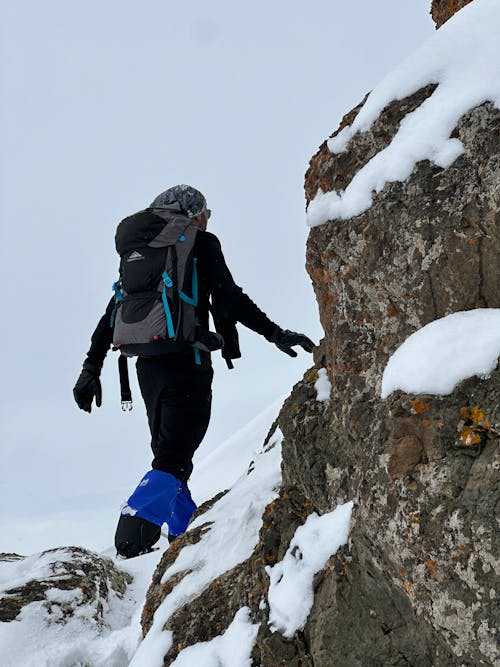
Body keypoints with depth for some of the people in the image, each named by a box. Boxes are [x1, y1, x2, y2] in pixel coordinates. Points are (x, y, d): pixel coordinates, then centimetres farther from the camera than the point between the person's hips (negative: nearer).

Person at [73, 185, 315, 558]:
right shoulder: (202, 243, 0)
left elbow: (112, 312, 16)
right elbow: (229, 297, -12)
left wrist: (92, 366, 18)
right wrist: (274, 333, -11)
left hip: (147, 366, 7)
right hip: (186, 365, -7)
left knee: (170, 456, 17)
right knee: (172, 461, -7)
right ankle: (131, 548, -19)